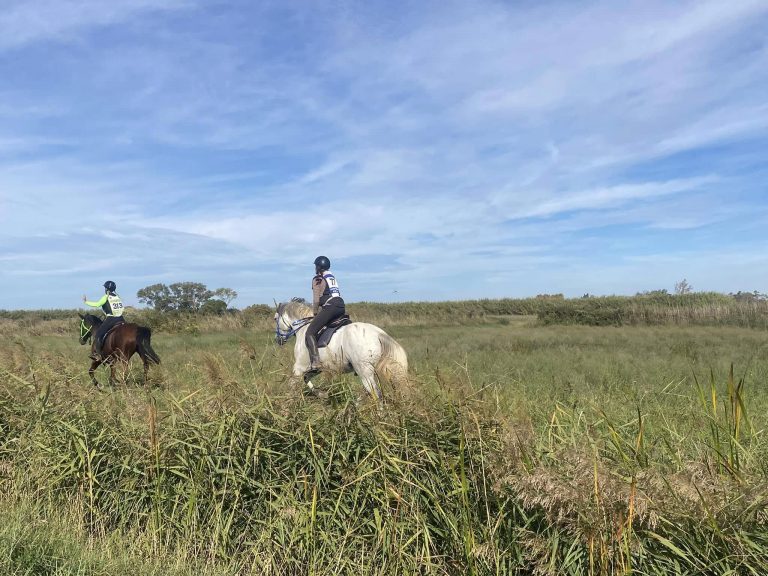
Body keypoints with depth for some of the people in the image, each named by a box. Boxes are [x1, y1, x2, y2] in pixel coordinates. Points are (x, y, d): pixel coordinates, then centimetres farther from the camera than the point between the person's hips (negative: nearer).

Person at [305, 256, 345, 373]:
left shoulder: (317, 279, 3)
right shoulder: (332, 277, 25)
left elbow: (316, 300, -2)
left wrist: (315, 313, 15)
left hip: (330, 307, -8)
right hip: (341, 306, 8)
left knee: (310, 333, -10)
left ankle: (315, 364, -24)